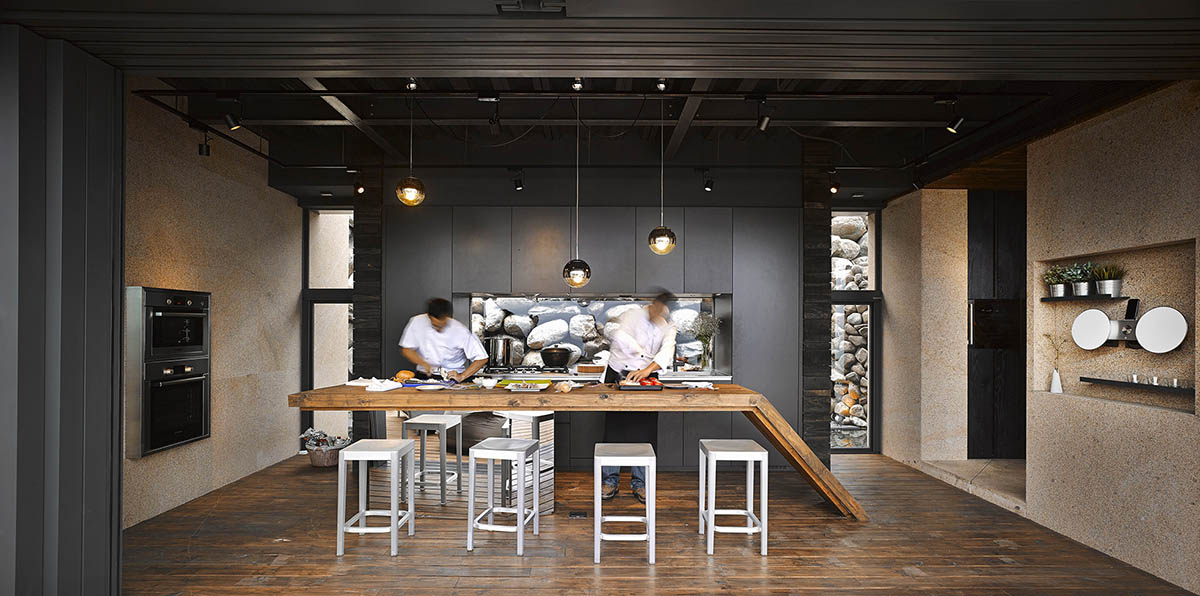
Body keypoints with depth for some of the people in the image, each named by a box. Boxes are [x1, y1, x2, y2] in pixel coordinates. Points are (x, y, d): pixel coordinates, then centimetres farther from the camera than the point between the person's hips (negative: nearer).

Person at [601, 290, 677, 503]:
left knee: (644, 431, 1)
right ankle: (611, 480, 11)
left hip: (646, 379, 2)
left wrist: (647, 369, -35)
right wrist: (645, 354, -33)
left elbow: (667, 351, -17)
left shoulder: (668, 328, 2)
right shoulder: (632, 315, -7)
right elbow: (620, 335, -27)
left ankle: (639, 482, 14)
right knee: (614, 427, -1)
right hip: (619, 375, -2)